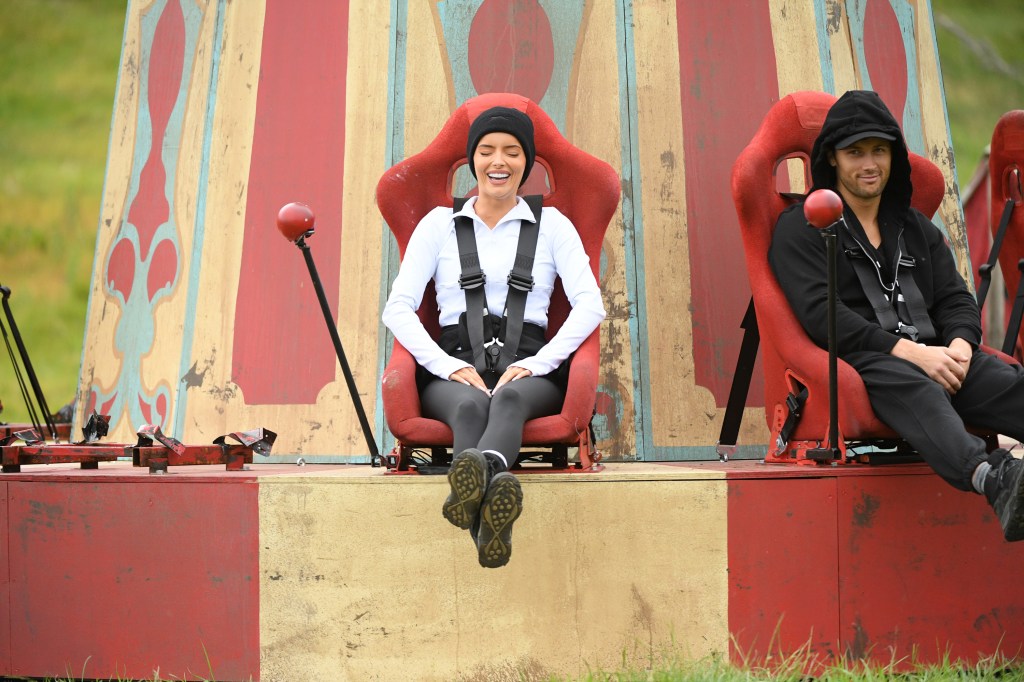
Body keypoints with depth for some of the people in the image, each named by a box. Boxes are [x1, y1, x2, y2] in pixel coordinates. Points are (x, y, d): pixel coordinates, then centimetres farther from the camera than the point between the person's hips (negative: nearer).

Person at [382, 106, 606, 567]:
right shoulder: (440, 223, 18)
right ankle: (491, 493, -73)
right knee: (469, 405, -38)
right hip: (455, 367, 0)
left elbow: (590, 304, 4)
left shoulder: (551, 224, 18)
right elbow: (398, 307, 7)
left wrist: (538, 361, -13)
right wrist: (447, 364, -11)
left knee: (510, 398, -39)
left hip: (528, 368, 0)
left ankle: (472, 483, -73)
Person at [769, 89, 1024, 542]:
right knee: (916, 391, -41)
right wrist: (908, 351, -15)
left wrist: (959, 345, -6)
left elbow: (956, 300, 20)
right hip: (861, 362, -6)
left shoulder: (916, 228, 28)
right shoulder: (800, 228, 8)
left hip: (934, 355, 6)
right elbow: (820, 315, -6)